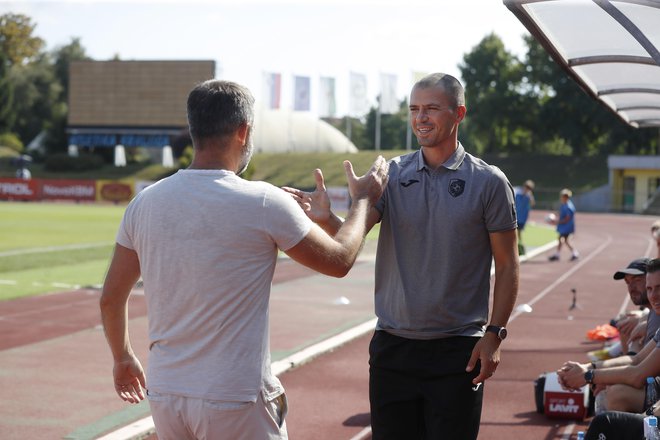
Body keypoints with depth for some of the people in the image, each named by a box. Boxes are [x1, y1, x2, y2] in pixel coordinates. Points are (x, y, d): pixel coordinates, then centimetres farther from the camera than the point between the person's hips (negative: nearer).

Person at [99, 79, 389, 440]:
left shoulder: (144, 203, 1)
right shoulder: (263, 203, -12)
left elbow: (111, 298, 9)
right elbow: (339, 260, 1)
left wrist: (123, 358, 27)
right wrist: (363, 200, 18)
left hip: (165, 394, 5)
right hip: (235, 403, -5)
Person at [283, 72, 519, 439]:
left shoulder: (489, 182, -3)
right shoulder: (390, 174, 4)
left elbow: (507, 266, -1)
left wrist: (494, 334, -8)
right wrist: (326, 219, -31)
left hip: (458, 351, -3)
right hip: (392, 346, 3)